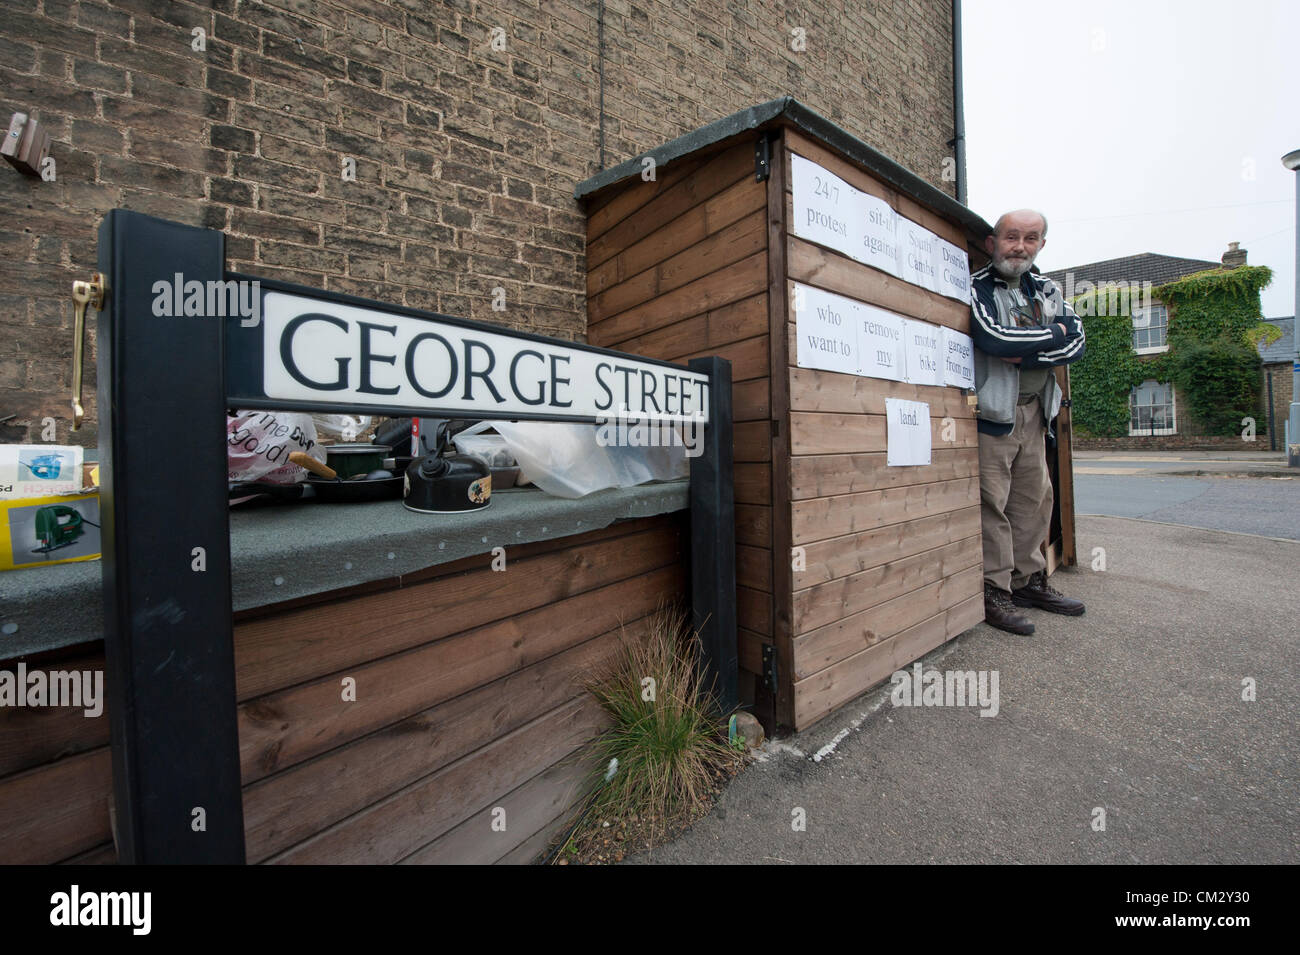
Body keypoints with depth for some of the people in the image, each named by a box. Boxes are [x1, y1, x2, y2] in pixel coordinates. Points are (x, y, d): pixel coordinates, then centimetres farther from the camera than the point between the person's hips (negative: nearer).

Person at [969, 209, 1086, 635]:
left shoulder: (1047, 291, 18)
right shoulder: (976, 288, -2)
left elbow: (1076, 343, 5)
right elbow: (994, 339, -19)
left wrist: (1025, 356, -12)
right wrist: (1053, 334, -4)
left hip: (1034, 412, 7)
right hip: (992, 411, -7)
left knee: (1034, 498, 11)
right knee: (992, 503, -7)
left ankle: (1029, 580, 25)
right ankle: (994, 592, 2)